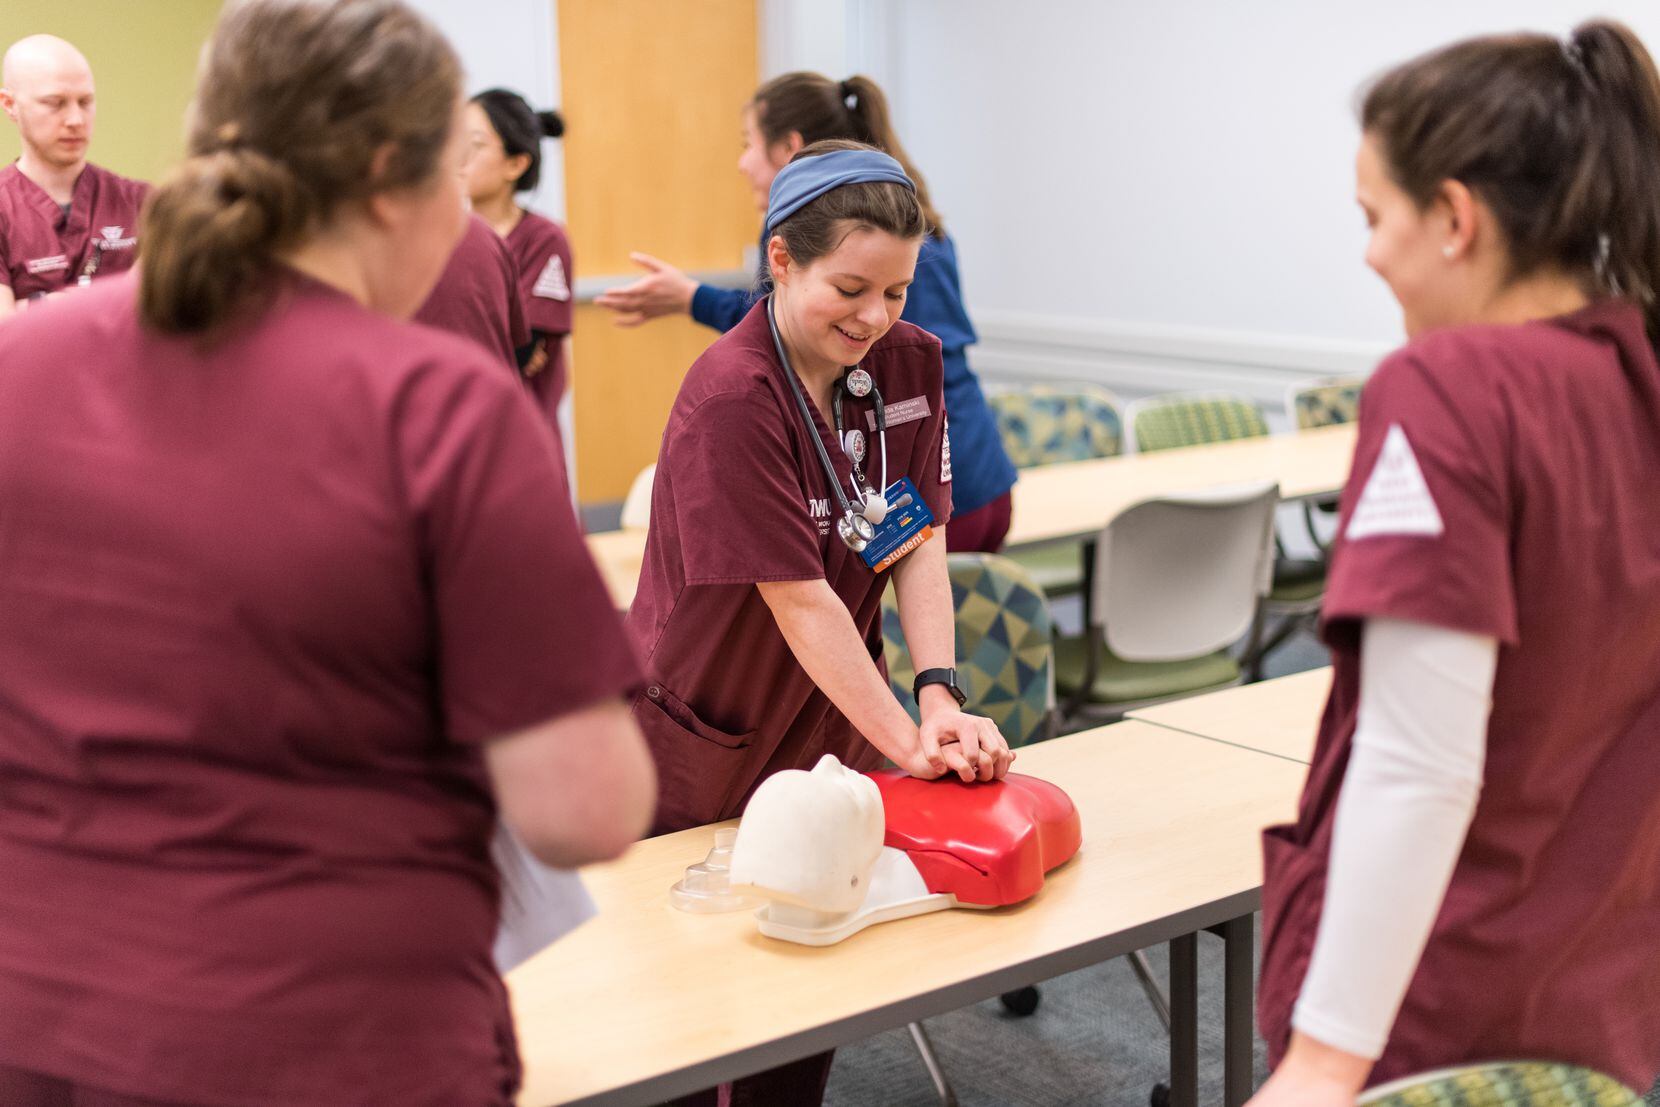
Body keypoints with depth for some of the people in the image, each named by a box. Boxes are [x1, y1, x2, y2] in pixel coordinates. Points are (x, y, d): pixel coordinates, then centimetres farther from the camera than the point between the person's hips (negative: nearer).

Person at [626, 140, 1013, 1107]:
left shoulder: (912, 361, -3)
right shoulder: (729, 400, -24)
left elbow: (921, 543, -5)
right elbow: (801, 602, -25)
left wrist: (942, 698, -19)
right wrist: (910, 743, -27)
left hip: (828, 733, 6)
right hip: (702, 751, -5)